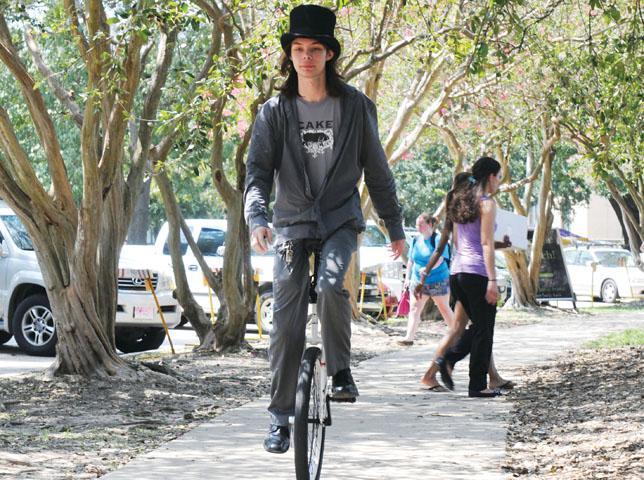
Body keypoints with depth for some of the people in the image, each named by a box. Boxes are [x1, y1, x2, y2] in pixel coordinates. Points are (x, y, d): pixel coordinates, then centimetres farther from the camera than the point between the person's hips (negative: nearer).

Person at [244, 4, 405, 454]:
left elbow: (376, 169, 7)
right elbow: (259, 169, -6)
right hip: (293, 222, 1)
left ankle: (341, 372, -9)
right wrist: (257, 217, -25)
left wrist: (395, 227, 10)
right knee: (286, 320, -3)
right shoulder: (275, 111, -1)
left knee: (331, 285, -30)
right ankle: (280, 416, 6)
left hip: (340, 219, -1)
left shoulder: (355, 106, -1)